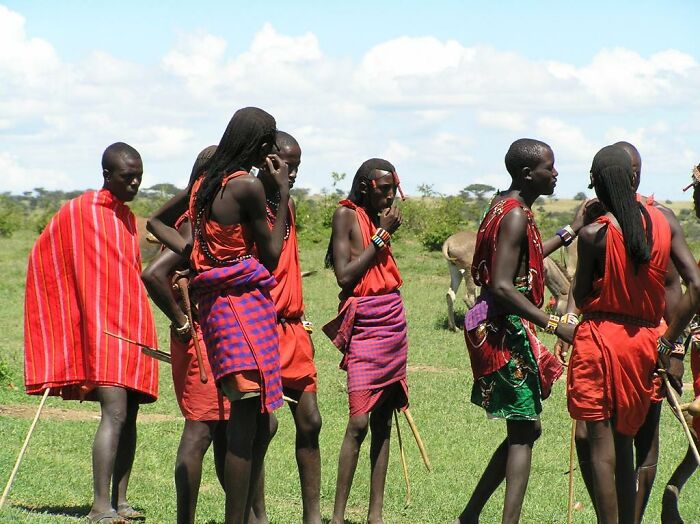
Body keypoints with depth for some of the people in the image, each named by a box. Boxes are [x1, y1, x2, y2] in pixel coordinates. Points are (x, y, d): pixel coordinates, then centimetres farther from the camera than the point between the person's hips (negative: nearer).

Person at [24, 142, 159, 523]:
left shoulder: (126, 216, 18)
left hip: (134, 327, 8)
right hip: (103, 329, -8)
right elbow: (44, 259, -4)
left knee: (129, 415, 7)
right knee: (114, 413, -18)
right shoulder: (79, 212, -5)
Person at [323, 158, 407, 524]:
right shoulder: (347, 215, -4)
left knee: (383, 421, 6)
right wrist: (382, 234, -10)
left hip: (393, 321, 7)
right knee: (359, 421, -14)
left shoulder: (381, 218, 15)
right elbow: (345, 276, -13)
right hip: (364, 324, -7)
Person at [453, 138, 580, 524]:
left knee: (523, 429, 15)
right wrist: (554, 325, -24)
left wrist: (569, 232, 29)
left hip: (500, 328, 10)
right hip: (507, 330, -10)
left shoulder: (505, 207, 14)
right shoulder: (516, 216, -17)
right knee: (524, 430, -6)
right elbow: (502, 286, -24)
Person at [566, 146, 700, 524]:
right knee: (624, 440, 17)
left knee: (600, 442, 0)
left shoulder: (594, 234, -12)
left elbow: (581, 299, -2)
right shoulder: (664, 222, 0)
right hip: (643, 343, 5)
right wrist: (667, 341, 2)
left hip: (599, 337, -5)